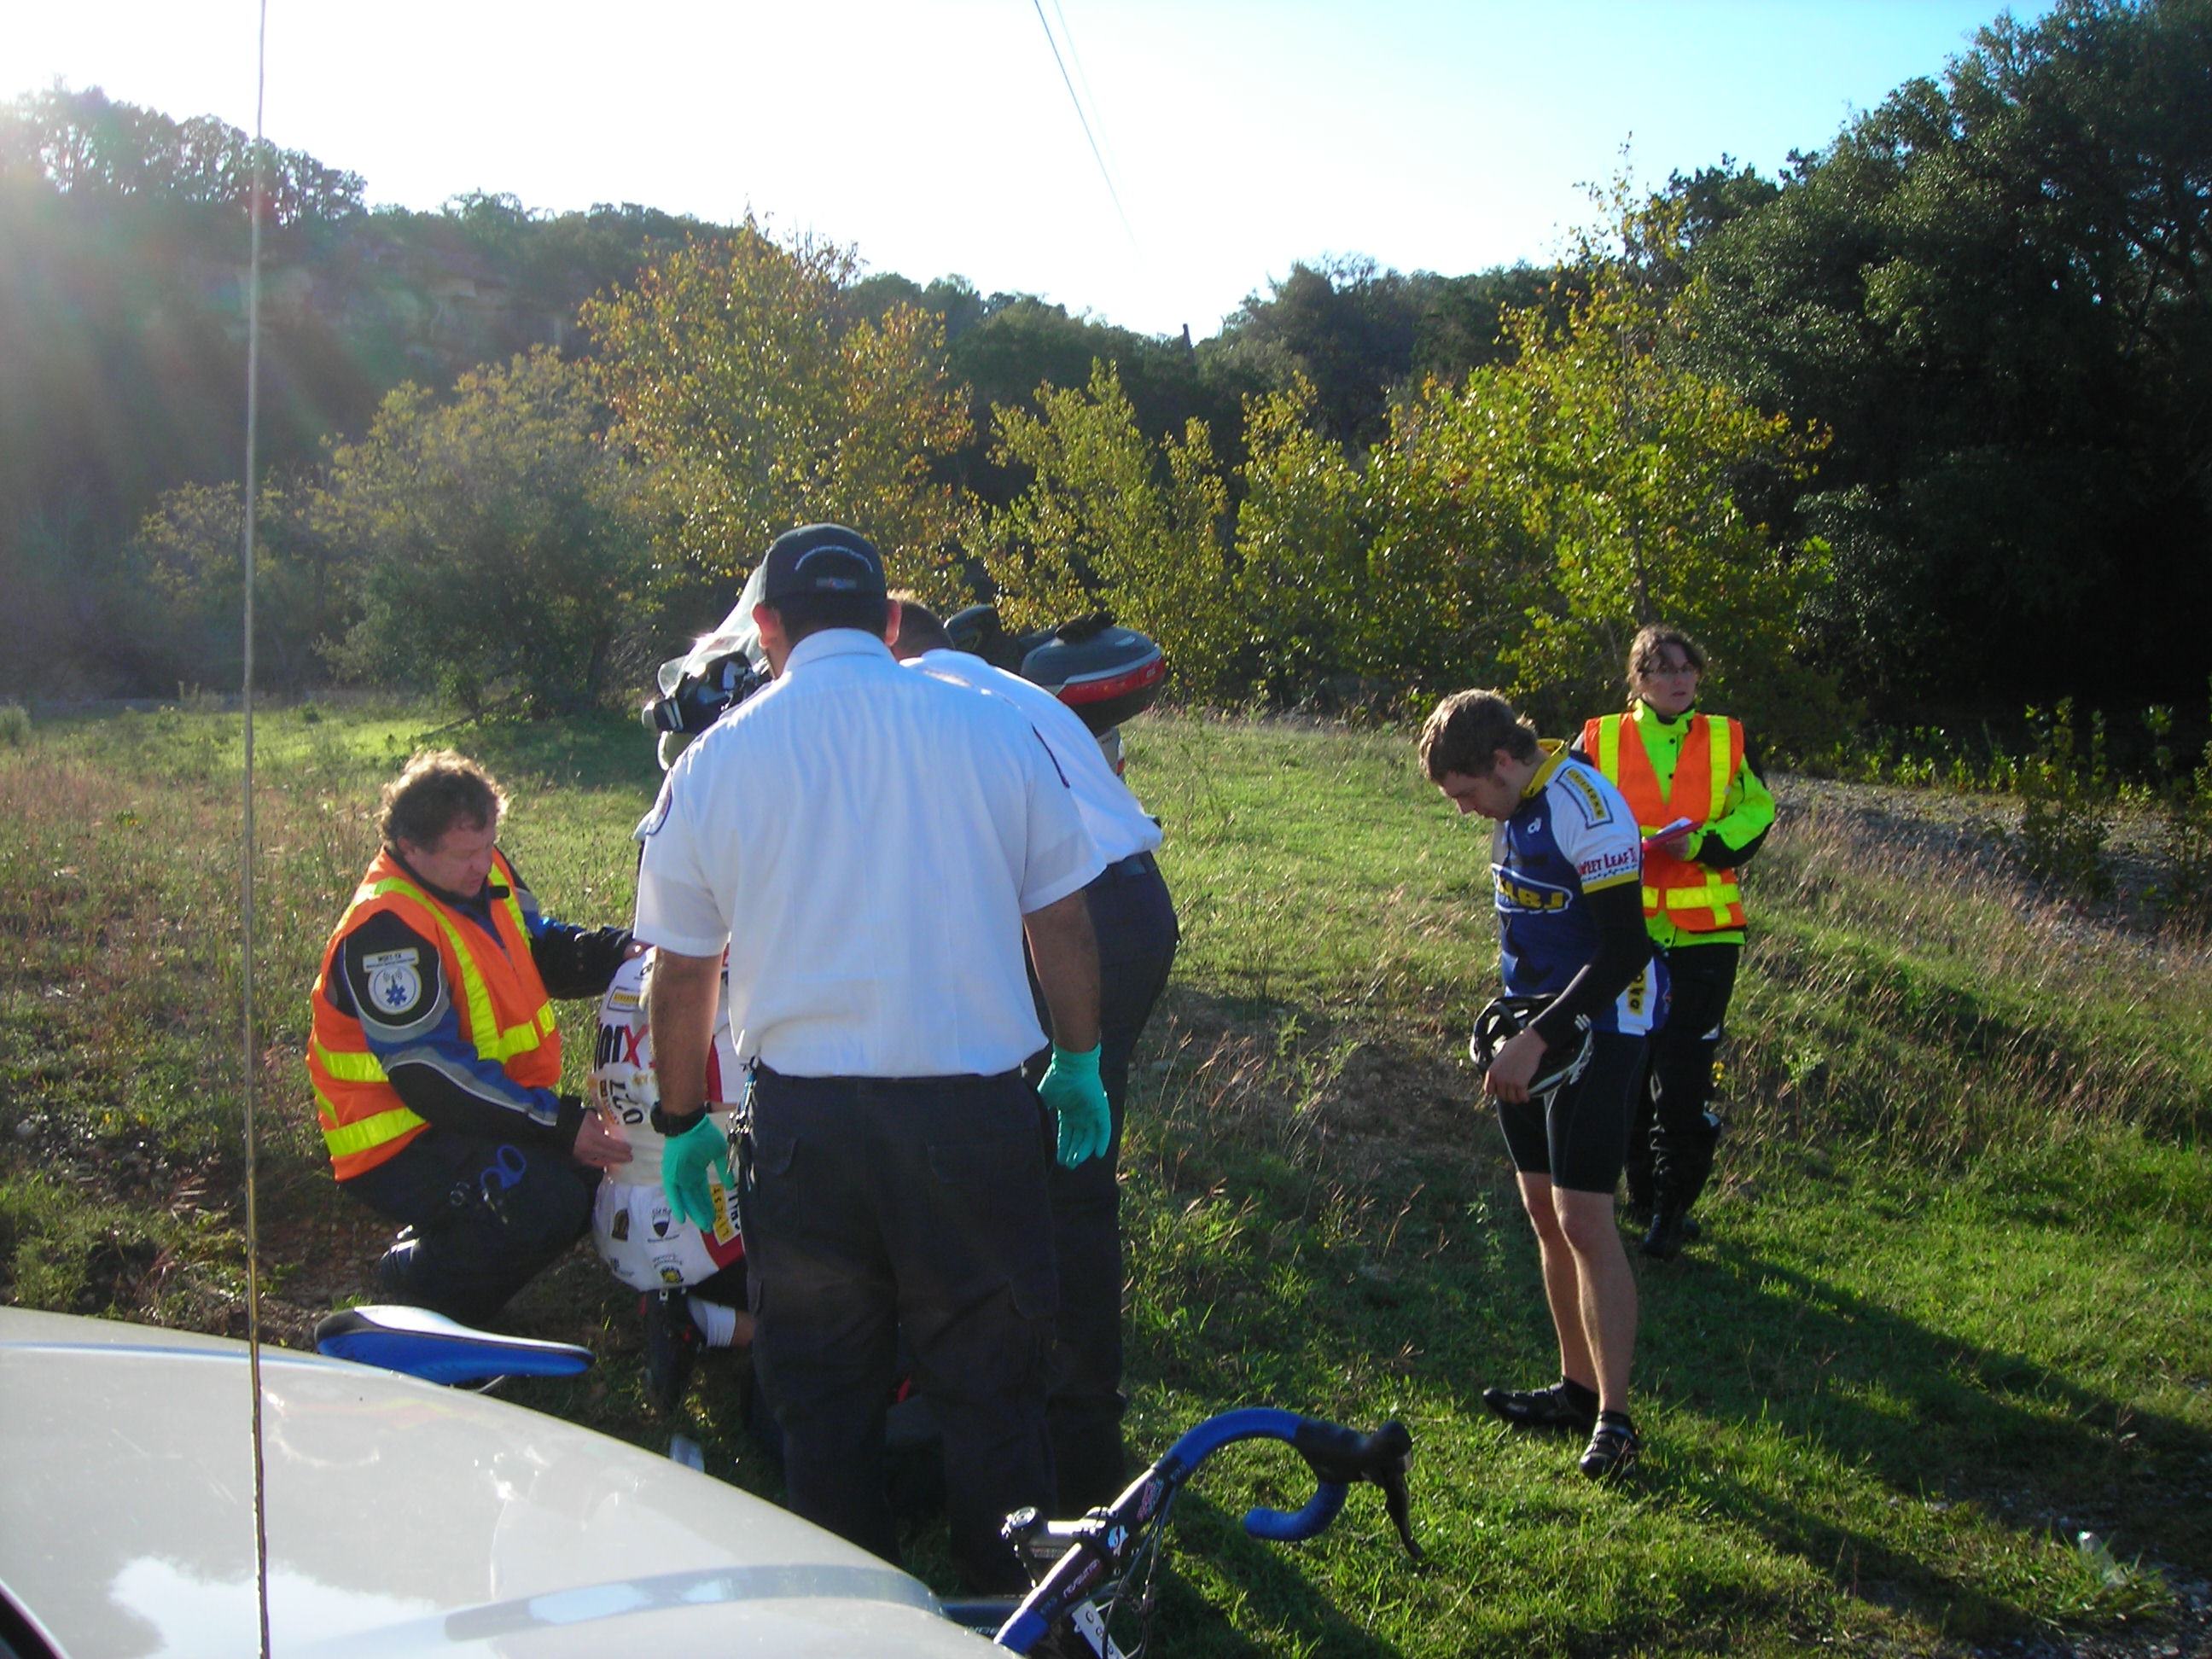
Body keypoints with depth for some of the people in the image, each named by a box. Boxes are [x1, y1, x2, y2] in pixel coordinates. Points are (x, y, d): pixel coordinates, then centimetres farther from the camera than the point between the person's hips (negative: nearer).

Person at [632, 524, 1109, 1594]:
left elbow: (681, 975, 6)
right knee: (989, 1387, 11)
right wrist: (1078, 1064, 19)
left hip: (803, 1122, 1)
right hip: (973, 1109, 0)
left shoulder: (716, 760, 1)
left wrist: (682, 1121, 19)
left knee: (822, 1395, 15)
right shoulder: (991, 727, 0)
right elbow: (1062, 921, 5)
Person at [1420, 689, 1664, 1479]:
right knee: (1544, 1211, 12)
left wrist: (1537, 1039, -26)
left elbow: (1626, 949, -25)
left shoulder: (1584, 809, -22)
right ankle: (1577, 1386, 23)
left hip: (1598, 1029, -9)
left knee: (1583, 1219, -11)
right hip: (1535, 1026, 9)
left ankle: (1615, 1418, -3)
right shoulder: (1518, 803, 7)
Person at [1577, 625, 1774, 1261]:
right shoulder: (1599, 743, 2)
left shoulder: (1728, 741, 6)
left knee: (1685, 1072, -4)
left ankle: (1673, 1207, 8)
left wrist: (1696, 844, -12)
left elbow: (1755, 817, 6)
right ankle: (1642, 1189, 27)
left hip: (1703, 934, 0)